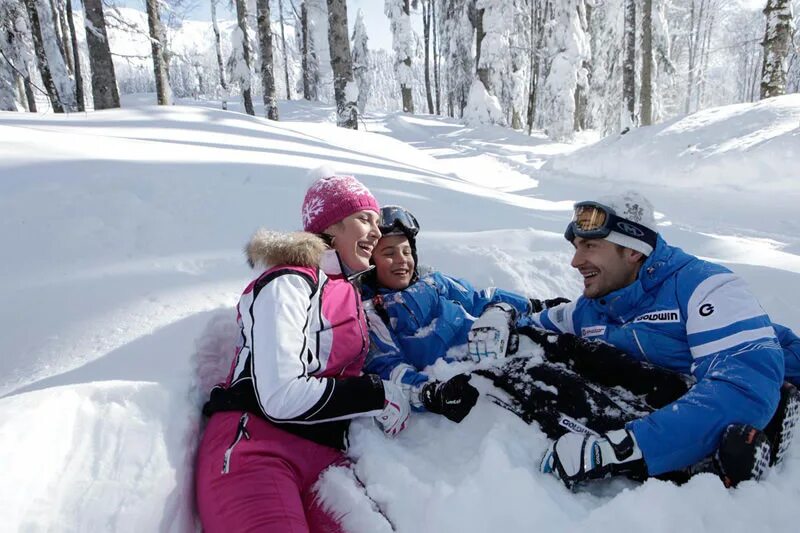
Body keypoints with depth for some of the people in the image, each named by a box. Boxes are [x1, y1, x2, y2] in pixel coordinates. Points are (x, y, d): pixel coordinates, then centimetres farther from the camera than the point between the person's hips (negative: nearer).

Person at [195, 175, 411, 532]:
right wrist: (377, 396, -7)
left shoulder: (348, 292, 20)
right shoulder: (287, 283, -5)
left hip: (324, 456, 6)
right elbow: (281, 396, -15)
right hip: (255, 446, -6)